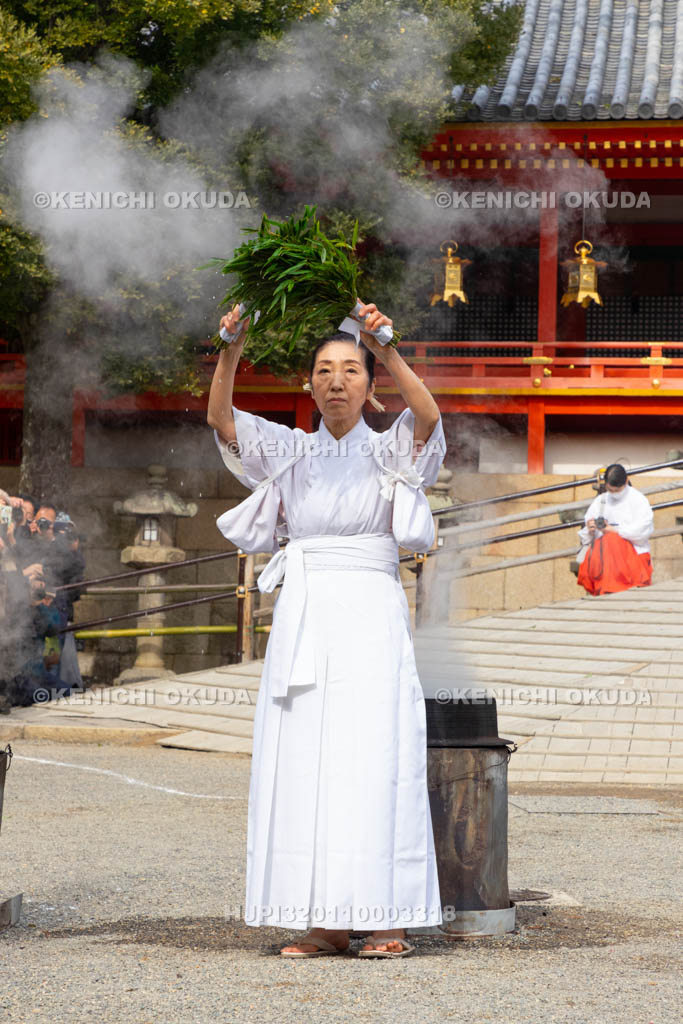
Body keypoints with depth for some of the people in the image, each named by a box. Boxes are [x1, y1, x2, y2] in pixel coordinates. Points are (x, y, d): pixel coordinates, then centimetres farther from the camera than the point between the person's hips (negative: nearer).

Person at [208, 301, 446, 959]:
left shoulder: (388, 452, 6)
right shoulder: (291, 452, 13)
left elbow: (427, 414, -16)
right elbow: (221, 420, -2)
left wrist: (387, 350, -30)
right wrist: (231, 352, -19)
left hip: (372, 615, -3)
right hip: (301, 615, 3)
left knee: (376, 761, -8)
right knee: (303, 764, -2)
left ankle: (388, 917, -4)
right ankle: (324, 922, 2)